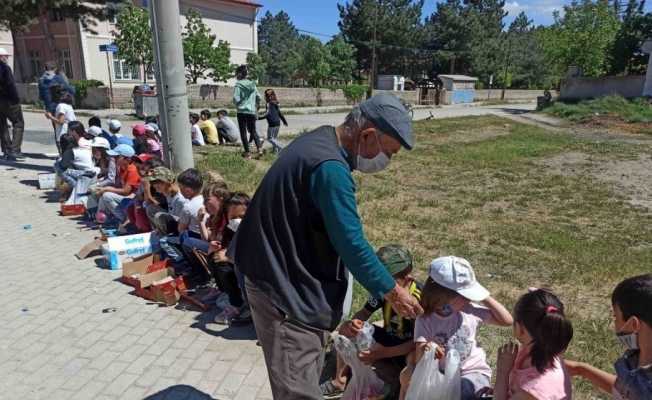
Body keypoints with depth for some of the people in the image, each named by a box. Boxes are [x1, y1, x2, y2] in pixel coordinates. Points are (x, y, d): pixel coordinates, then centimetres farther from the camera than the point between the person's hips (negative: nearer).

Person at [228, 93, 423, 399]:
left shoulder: (319, 142, 7)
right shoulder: (330, 168, -26)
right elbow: (351, 244, -22)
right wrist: (393, 292, -9)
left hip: (283, 278, 10)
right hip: (286, 290, -10)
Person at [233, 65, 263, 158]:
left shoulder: (238, 85, -9)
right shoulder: (253, 84, 6)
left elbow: (236, 99, -15)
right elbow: (259, 97, 9)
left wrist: (237, 105, 6)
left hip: (242, 111, -5)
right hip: (252, 112, 5)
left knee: (243, 132, 4)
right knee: (253, 131, 15)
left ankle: (247, 153, 4)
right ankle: (259, 148, -5)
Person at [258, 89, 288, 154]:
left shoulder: (269, 104, -11)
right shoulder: (276, 104, 13)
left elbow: (268, 114, -20)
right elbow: (280, 113, 20)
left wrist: (259, 117, -22)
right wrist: (284, 121, 29)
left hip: (272, 123, -9)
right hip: (278, 123, 9)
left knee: (270, 138, -2)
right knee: (275, 138, 16)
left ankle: (280, 148, -13)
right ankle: (276, 150, 14)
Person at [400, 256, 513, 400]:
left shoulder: (470, 311, -9)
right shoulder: (425, 320, -14)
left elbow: (507, 321, -1)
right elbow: (419, 360, -18)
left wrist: (484, 298, -12)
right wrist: (424, 351, -43)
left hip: (473, 372, 0)